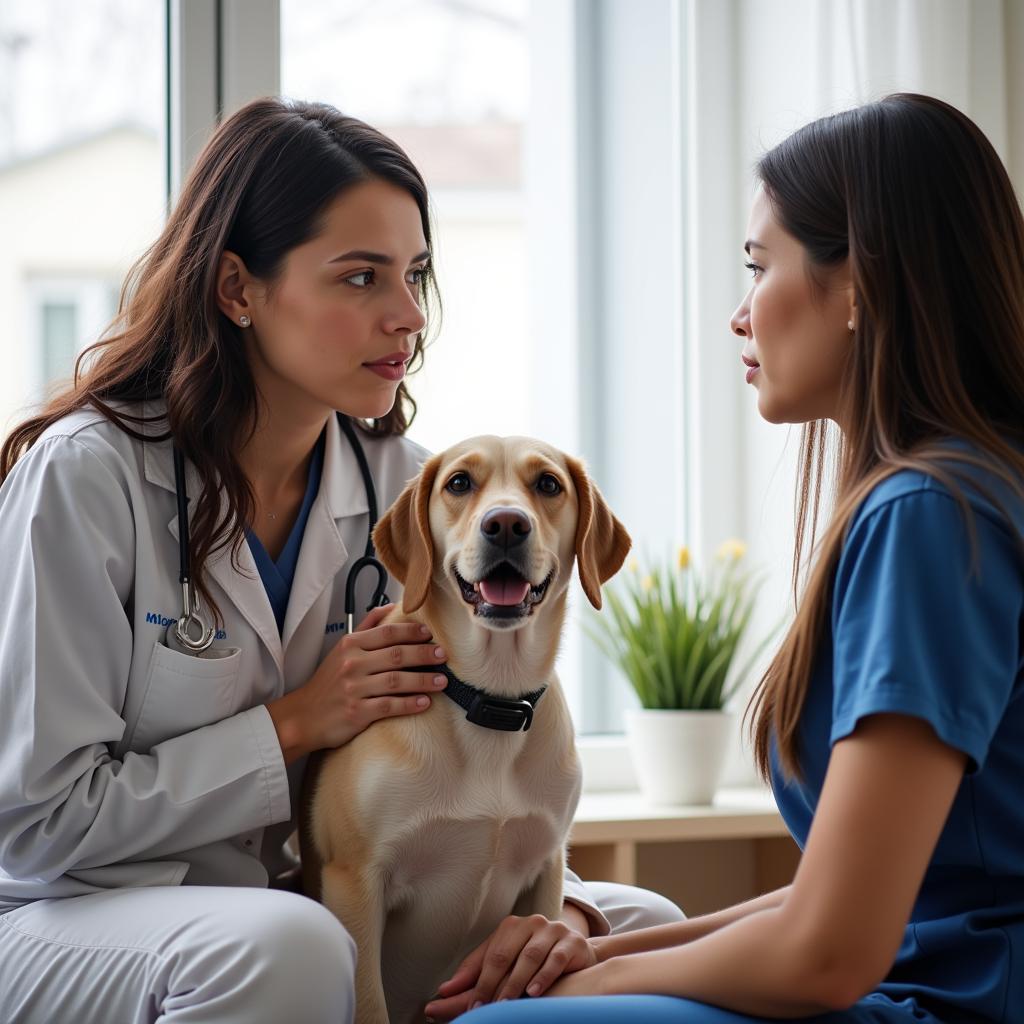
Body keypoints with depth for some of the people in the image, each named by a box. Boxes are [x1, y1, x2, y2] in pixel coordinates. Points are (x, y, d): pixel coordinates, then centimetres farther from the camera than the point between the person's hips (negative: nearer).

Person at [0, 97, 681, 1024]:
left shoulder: (403, 485, 2)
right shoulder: (87, 472, -15)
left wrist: (552, 904, -19)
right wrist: (292, 729, -17)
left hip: (317, 905, 6)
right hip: (77, 918, -5)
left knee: (642, 928, -7)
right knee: (284, 947, -38)